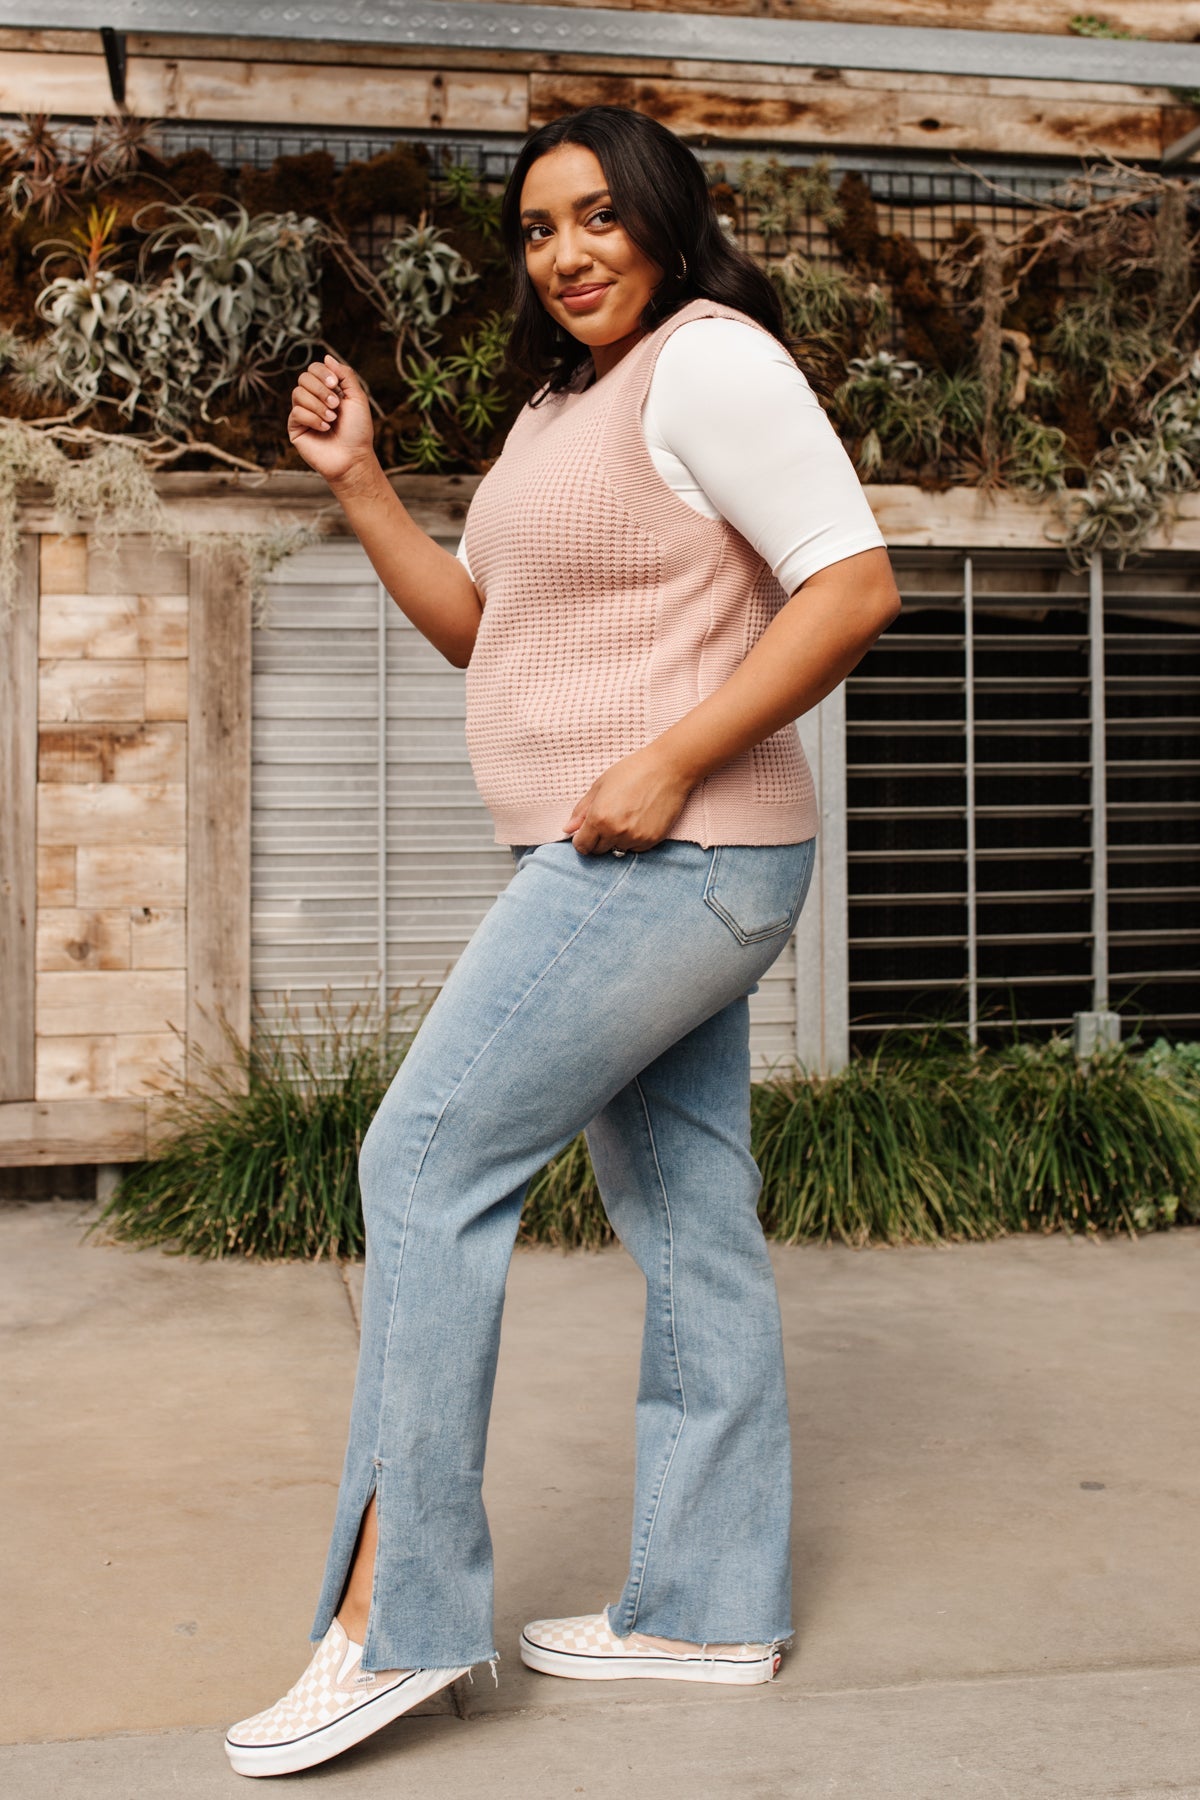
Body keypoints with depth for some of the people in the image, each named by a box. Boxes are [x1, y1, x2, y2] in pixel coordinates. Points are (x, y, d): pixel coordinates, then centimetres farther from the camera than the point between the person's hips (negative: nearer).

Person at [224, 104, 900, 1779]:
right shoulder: (560, 411, 19)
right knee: (691, 1231, 10)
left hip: (676, 860, -10)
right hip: (620, 877, 10)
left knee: (429, 1163, -10)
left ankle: (393, 1618, -4)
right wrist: (356, 478, 10)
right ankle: (711, 1610, 19)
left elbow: (857, 585, -18)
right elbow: (476, 624, 22)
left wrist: (671, 762, -22)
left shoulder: (711, 361, -9)